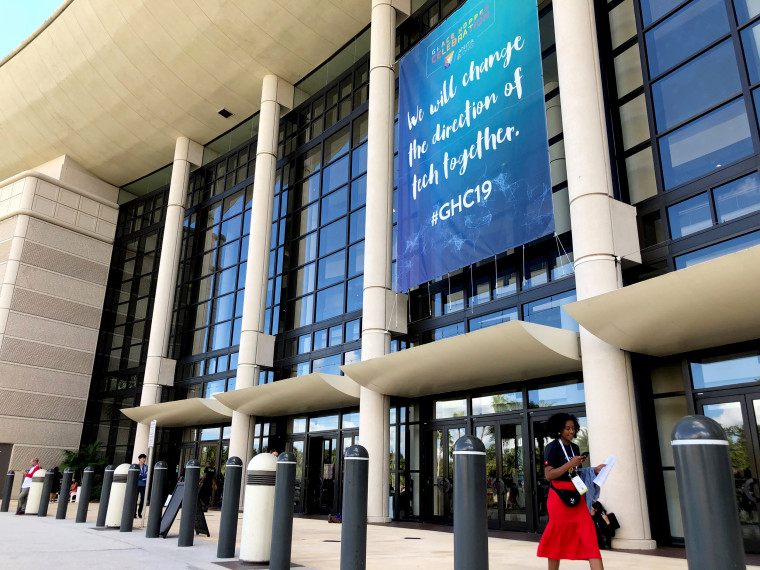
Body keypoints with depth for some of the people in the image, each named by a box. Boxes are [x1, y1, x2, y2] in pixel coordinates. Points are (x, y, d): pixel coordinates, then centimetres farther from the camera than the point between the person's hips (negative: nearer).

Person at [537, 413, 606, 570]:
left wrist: (594, 470, 3)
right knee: (557, 539, 4)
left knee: (589, 535, -6)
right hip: (559, 497, -6)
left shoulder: (574, 447, 13)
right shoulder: (553, 447, -7)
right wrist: (569, 464, -22)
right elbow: (548, 475, -15)